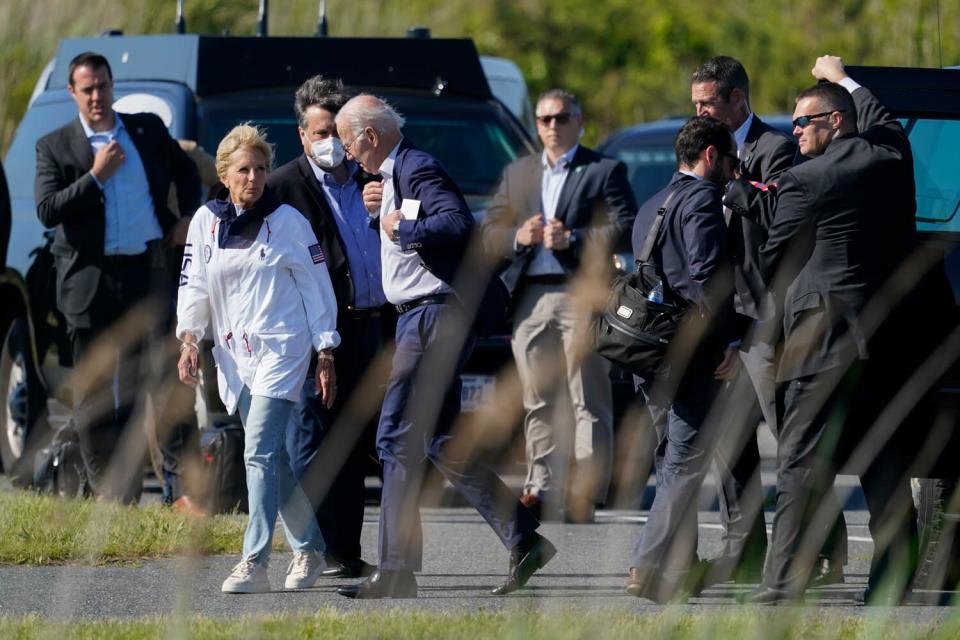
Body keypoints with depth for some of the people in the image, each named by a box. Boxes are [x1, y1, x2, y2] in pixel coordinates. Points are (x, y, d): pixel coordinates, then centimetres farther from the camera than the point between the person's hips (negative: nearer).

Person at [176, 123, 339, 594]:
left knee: (260, 452, -16)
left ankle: (254, 563, -21)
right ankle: (309, 549, 24)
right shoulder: (206, 221, 8)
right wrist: (189, 338, -7)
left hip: (282, 348, -5)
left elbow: (316, 288, 2)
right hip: (235, 355, 5)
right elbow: (193, 286, 9)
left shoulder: (287, 220, -1)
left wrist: (325, 356, 0)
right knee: (273, 458, 9)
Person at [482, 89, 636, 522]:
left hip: (580, 296, -5)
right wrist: (518, 237, -5)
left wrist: (572, 239, -16)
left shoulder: (605, 171, 5)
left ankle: (585, 494, -8)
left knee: (589, 402, -6)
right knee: (538, 401, 5)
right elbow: (490, 234, 16)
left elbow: (626, 228, -7)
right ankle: (540, 487, 7)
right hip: (529, 300, 5)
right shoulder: (517, 173, 21)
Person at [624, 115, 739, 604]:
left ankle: (678, 565, 18)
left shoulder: (651, 207, 20)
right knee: (686, 462, -8)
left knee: (672, 462, 16)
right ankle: (650, 570, -14)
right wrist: (726, 343, -15)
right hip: (692, 352, -9)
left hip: (652, 355, 9)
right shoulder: (702, 199, -9)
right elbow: (708, 275, -18)